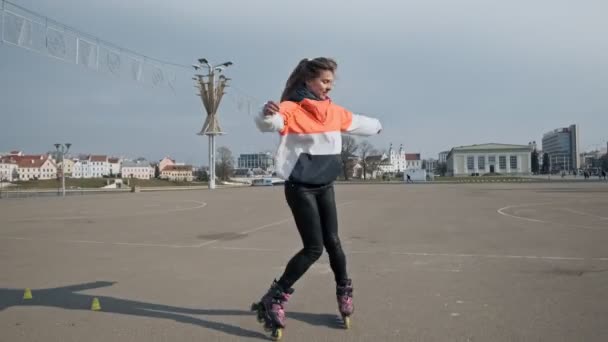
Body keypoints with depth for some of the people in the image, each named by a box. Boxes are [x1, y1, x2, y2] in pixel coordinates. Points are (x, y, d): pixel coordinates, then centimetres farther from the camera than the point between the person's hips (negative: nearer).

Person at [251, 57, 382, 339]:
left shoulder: (334, 112, 9)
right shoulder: (292, 109, -13)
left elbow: (357, 122, 29)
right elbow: (267, 124, -32)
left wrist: (376, 126, 47)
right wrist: (266, 113, -55)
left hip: (325, 186, 6)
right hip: (300, 188, -6)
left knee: (332, 241, 10)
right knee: (313, 248, -9)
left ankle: (344, 290, 31)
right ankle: (274, 299, 2)